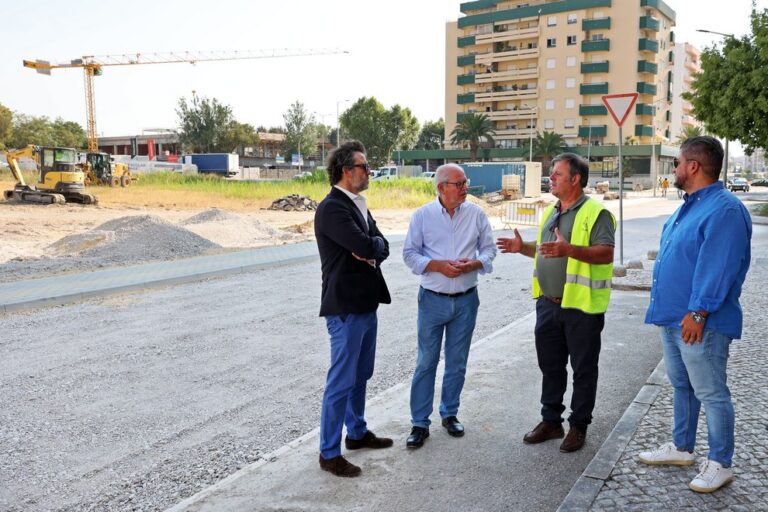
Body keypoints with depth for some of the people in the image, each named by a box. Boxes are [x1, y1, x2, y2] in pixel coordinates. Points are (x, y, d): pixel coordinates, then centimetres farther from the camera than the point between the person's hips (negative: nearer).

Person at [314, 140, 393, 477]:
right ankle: (329, 452, 11)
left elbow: (380, 246, 6)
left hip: (366, 303, 9)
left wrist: (371, 250, -14)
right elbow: (364, 246, -27)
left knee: (361, 375, 20)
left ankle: (357, 433, 36)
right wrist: (371, 246, -6)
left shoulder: (358, 206, 12)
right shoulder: (332, 208, -18)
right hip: (345, 307, -9)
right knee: (341, 381, -1)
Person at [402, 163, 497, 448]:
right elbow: (410, 254, -4)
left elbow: (489, 249, 6)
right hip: (433, 299, -2)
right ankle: (419, 423, 13)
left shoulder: (476, 214, 0)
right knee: (426, 363, 3)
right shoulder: (422, 215, -5)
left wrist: (474, 264, -15)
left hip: (466, 299, 2)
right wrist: (439, 266, -17)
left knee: (457, 363, 13)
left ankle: (450, 414, 31)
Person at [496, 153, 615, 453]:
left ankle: (578, 426, 20)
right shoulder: (551, 212, 14)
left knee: (583, 369, 7)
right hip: (548, 303, 8)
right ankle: (551, 421, 29)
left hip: (582, 305, -8)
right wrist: (523, 247, 7)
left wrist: (569, 249, -33)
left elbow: (606, 253, -21)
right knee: (550, 366, 16)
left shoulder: (596, 212, -11)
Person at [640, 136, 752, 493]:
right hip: (673, 317, 10)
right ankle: (681, 447, 34)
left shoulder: (724, 209, -18)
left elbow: (717, 268, -23)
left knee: (711, 393, 1)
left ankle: (720, 464, 15)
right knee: (681, 386, 20)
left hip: (700, 322, -10)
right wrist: (665, 307, 20)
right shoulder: (688, 207, 14)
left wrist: (698, 312, -23)